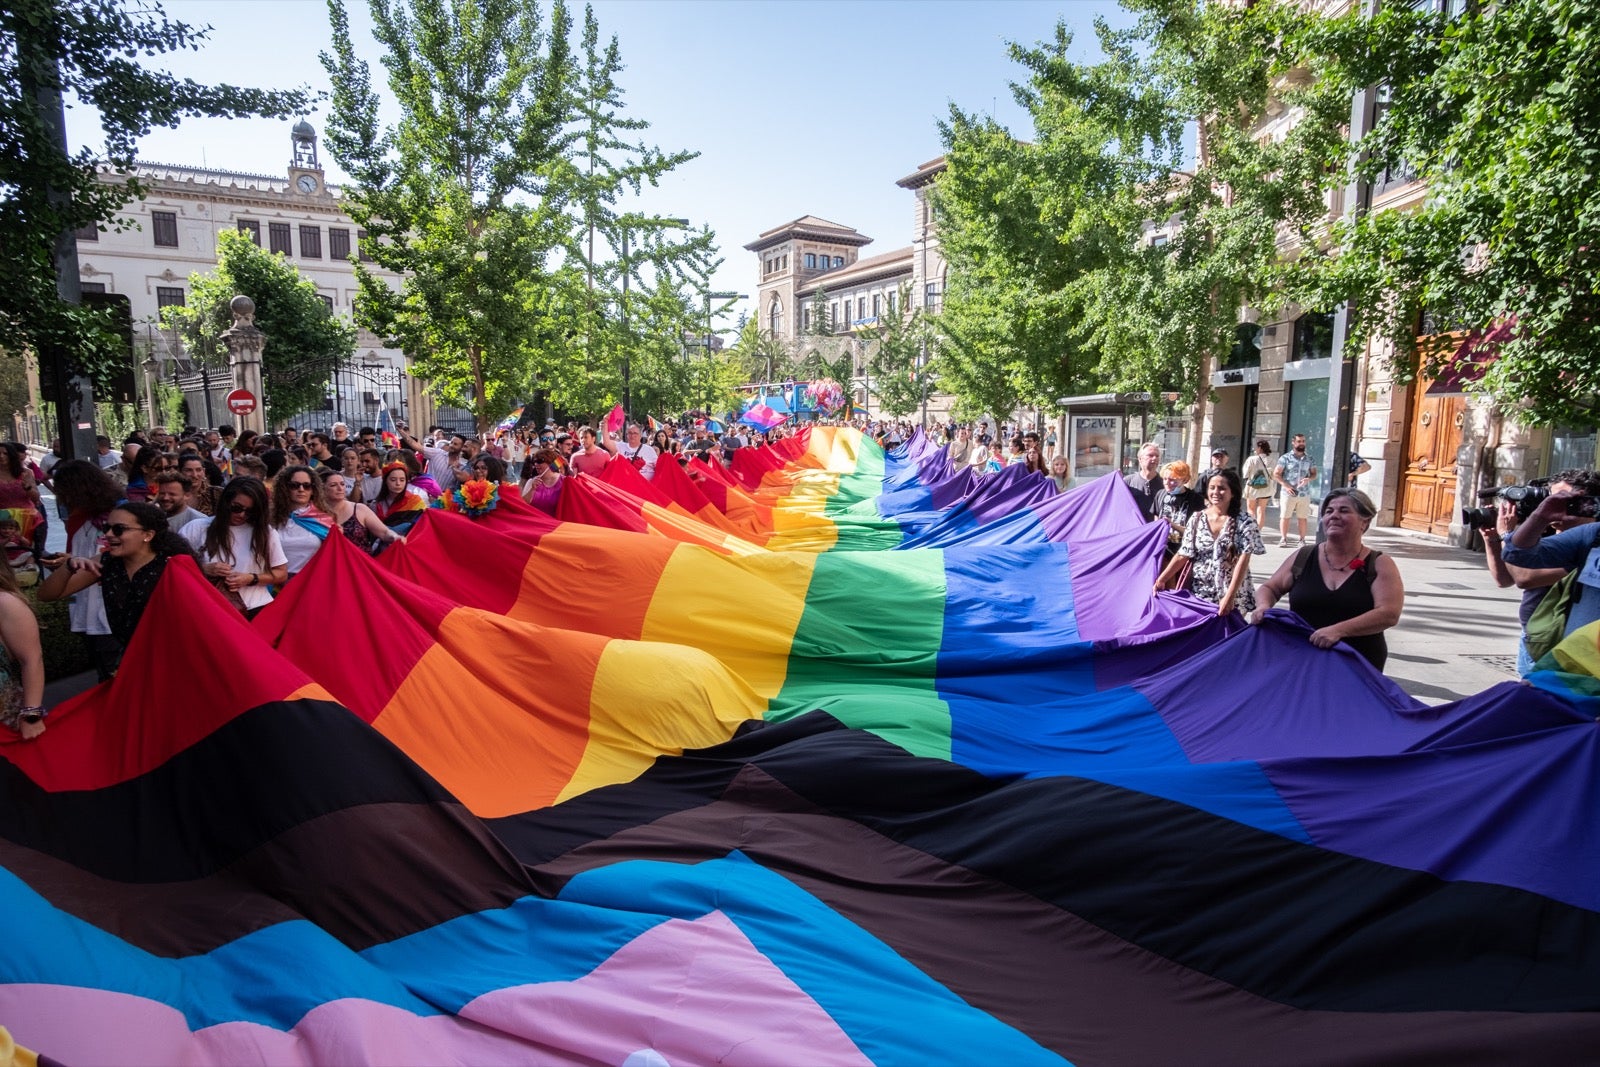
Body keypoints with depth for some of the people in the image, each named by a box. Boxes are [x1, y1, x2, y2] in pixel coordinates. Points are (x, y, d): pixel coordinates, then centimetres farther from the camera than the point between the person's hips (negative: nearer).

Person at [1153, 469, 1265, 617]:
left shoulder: (1244, 522, -6)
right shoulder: (1196, 519, 2)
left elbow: (1242, 562, -13)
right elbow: (1182, 556, 4)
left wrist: (1229, 596, -22)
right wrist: (1161, 580, -6)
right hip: (1198, 593, 2)